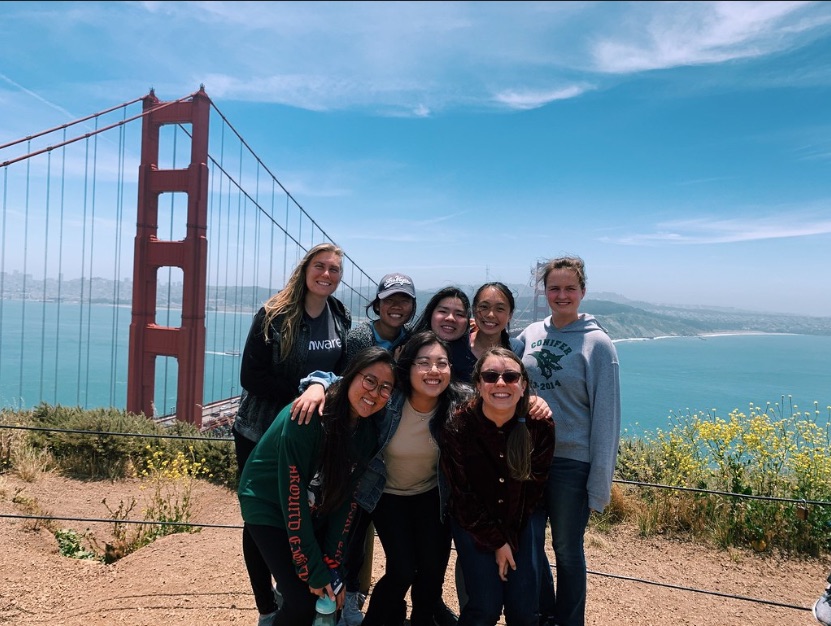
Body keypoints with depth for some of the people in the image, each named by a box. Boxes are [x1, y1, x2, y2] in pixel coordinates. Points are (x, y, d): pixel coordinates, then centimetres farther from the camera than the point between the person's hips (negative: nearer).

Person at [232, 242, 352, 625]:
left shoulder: (341, 319, 1)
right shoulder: (273, 315, -12)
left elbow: (343, 372, 4)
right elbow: (251, 376, -15)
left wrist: (321, 390, -17)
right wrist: (299, 396, -21)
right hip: (261, 434, -3)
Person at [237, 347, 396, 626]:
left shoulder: (368, 432, -9)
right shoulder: (306, 418, -29)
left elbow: (346, 498, -6)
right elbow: (292, 498, -26)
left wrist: (332, 564, -9)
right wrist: (313, 570, -22)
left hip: (316, 514, 6)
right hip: (270, 507, -6)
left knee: (333, 596, 0)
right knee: (304, 601, -12)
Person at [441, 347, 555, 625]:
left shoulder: (540, 425, -17)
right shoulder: (457, 428, -22)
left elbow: (534, 486, -6)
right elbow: (464, 497, -14)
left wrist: (511, 539, -6)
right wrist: (496, 542, -12)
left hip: (524, 518, 2)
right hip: (473, 521, -1)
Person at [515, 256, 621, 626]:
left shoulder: (597, 343, -9)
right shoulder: (531, 335, 3)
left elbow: (606, 415, -9)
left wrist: (600, 482, -11)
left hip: (572, 462, -4)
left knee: (567, 550, 11)